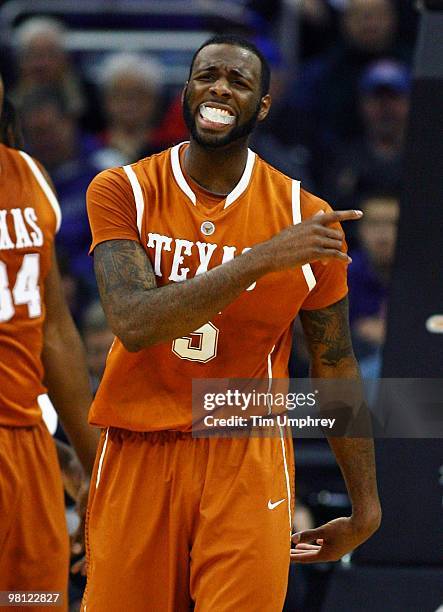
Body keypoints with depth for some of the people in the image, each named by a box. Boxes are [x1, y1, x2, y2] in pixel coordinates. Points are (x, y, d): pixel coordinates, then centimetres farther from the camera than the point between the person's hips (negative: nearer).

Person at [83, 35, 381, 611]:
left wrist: (365, 507, 10)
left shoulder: (306, 218, 0)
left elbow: (335, 366, 9)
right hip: (138, 457, 0)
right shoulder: (122, 192, -3)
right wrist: (262, 260, -25)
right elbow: (134, 324, -19)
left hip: (249, 461, 0)